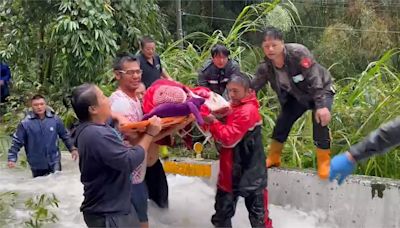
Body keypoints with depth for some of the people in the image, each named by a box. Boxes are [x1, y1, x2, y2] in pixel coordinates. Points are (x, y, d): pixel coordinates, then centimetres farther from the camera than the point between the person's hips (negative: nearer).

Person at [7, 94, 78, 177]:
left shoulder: (55, 119, -5)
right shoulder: (25, 123, -10)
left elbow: (65, 136, 6)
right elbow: (16, 142, -4)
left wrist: (72, 149, 3)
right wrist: (12, 158, -11)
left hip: (54, 162, 1)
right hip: (37, 165, 0)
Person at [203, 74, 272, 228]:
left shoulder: (248, 111, -20)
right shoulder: (232, 107, 9)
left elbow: (229, 138, -24)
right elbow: (224, 133, 13)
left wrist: (212, 122, -17)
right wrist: (212, 121, -4)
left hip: (250, 173, -9)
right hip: (231, 171, 9)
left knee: (258, 215, 5)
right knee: (222, 212, 19)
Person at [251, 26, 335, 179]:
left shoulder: (298, 52, -34)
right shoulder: (265, 67, -18)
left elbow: (315, 79, -35)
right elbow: (252, 87, -13)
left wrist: (321, 106, -41)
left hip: (321, 90, -5)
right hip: (297, 96, 5)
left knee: (320, 122, -25)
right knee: (282, 121, 0)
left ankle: (324, 163, -6)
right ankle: (273, 158, 21)